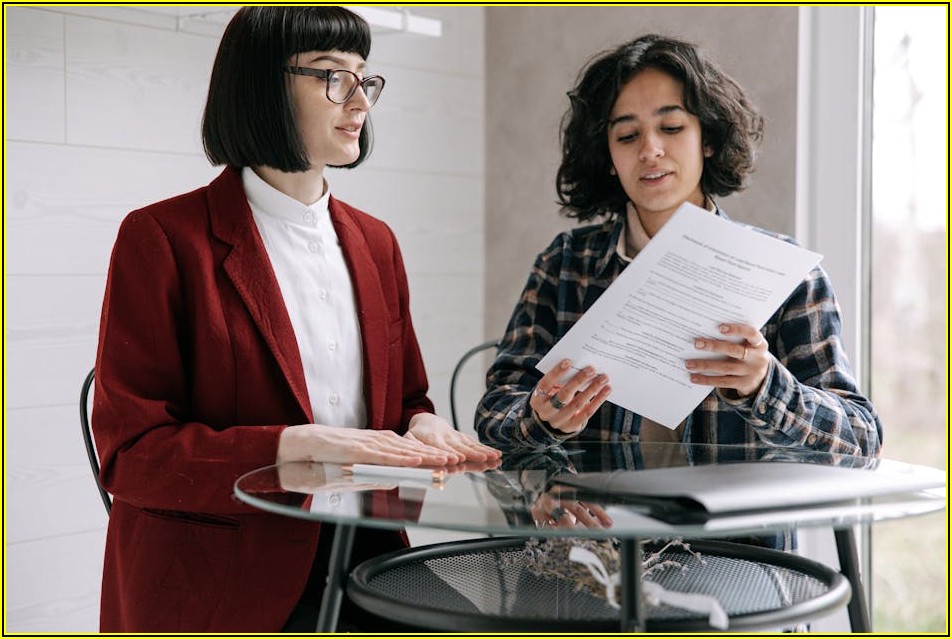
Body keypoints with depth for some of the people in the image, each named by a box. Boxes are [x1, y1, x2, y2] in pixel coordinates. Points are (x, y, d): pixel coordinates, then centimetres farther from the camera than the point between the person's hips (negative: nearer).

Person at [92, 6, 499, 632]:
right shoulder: (164, 238, -5)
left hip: (366, 557, 7)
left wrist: (424, 430, -4)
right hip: (221, 585, -6)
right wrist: (299, 445, -21)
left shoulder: (374, 242, 15)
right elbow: (133, 452, -10)